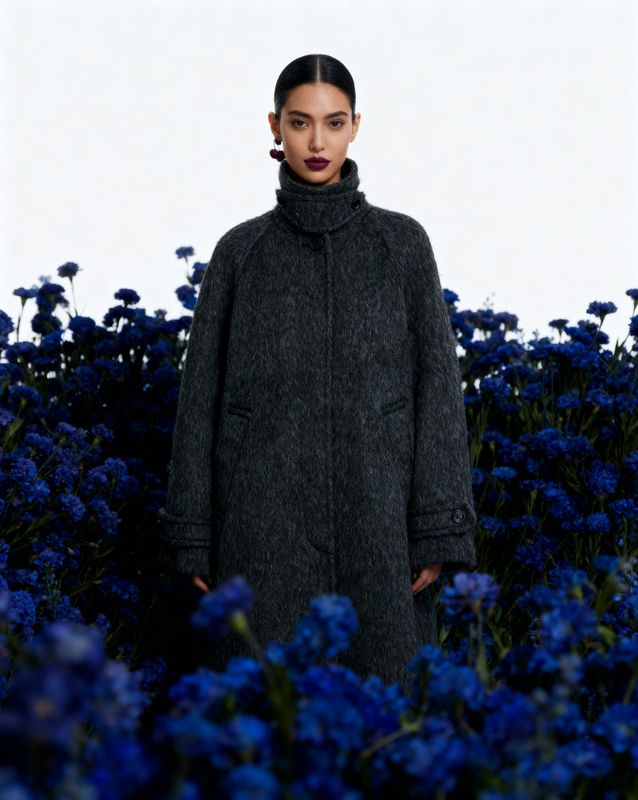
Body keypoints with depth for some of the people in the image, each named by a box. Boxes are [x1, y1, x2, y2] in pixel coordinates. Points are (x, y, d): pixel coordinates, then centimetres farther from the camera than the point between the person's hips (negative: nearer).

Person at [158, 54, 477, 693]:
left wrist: (438, 530, -6)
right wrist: (192, 537, 2)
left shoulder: (402, 242, 5)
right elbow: (202, 393, 7)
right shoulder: (241, 250, 7)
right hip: (268, 520, 0)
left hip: (375, 513, 0)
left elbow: (437, 383, 1)